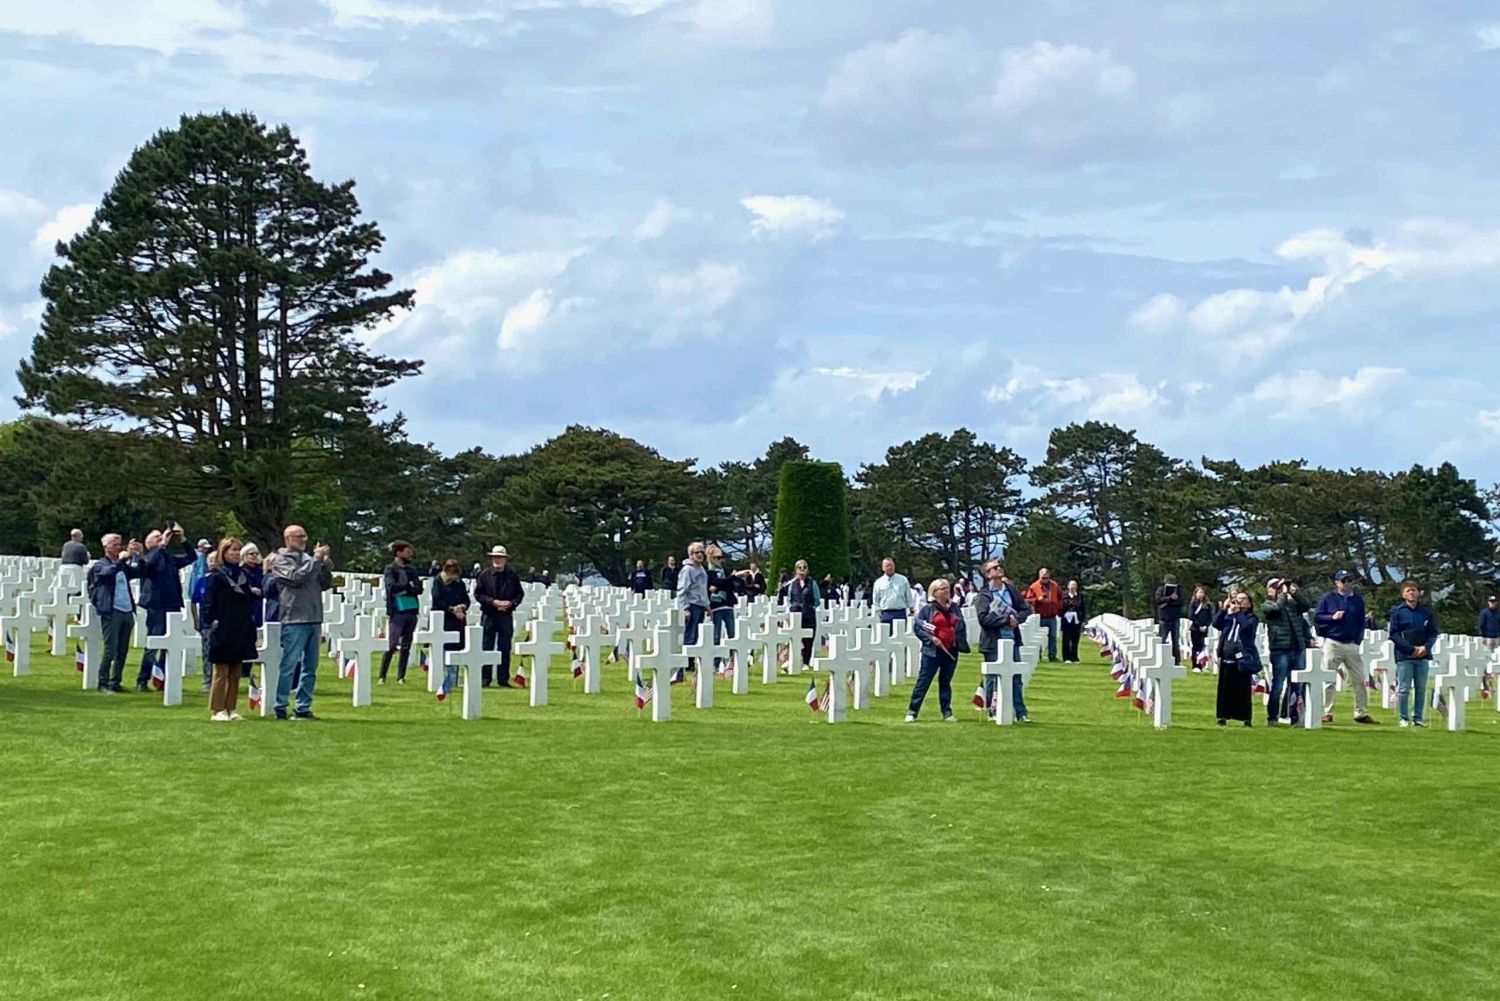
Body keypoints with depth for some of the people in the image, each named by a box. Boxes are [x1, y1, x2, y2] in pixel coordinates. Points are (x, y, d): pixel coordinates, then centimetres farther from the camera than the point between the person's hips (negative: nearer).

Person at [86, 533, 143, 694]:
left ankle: (115, 683, 15)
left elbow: (140, 572, 12)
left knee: (122, 651, 8)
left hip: (127, 611, 6)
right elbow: (109, 572, -20)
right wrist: (122, 559, -23)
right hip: (111, 611, -6)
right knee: (110, 650, -8)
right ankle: (103, 684, -1)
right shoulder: (100, 565, 1)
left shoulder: (123, 565, 20)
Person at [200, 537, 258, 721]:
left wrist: (251, 627, 13)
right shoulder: (215, 576, -5)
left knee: (236, 673, 8)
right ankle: (218, 710, 2)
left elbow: (250, 602, 18)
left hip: (241, 632, 6)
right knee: (221, 673, -2)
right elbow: (208, 603, -9)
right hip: (223, 632, -6)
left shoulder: (243, 575, 14)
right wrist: (209, 626, -15)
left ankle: (231, 708, 14)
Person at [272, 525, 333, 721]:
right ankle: (280, 707, -2)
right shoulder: (281, 560, 0)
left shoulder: (308, 559, 18)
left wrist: (325, 564, 1)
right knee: (289, 666, -7)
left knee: (309, 667, 9)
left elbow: (326, 584, 16)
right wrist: (317, 559, -10)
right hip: (294, 620, -7)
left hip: (314, 620, 7)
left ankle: (303, 708, 14)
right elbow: (297, 577, -15)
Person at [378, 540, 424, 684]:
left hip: (411, 611, 5)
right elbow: (392, 587, -16)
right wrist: (409, 586, -5)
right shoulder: (390, 569, -1)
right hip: (397, 612, -5)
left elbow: (419, 589, 3)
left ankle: (401, 677, 12)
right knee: (391, 646, -8)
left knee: (406, 647, 7)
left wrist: (403, 590, -11)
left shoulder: (411, 570, 13)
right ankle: (382, 676, 0)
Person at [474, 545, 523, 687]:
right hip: (488, 615, -1)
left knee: (505, 648, 5)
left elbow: (520, 594, 8)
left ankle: (503, 679, 11)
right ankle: (485, 678, 6)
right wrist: (493, 601, -13)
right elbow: (478, 594, 0)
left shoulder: (513, 576, 5)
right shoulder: (485, 575, 0)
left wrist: (511, 603, -11)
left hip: (506, 615, 1)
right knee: (486, 647, 1)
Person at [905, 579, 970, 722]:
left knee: (946, 682, 12)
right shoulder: (928, 609, -1)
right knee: (923, 681, -3)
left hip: (951, 651, 4)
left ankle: (947, 712, 19)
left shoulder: (954, 608, 11)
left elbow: (961, 628, 17)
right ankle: (912, 711, 1)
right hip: (932, 651, -4)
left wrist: (961, 642, 0)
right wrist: (930, 638, -15)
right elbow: (916, 627, -4)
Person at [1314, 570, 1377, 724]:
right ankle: (1327, 713, 3)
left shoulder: (1358, 600, 12)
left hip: (1352, 645, 3)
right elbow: (1317, 618, 0)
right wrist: (1332, 617, -15)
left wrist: (1358, 640, 2)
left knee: (1359, 680, 2)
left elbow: (1361, 622, 14)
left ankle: (1361, 713, 8)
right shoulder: (1328, 598, 2)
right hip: (1333, 643, -3)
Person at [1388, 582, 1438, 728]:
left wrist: (1426, 647, -9)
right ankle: (1404, 718, 4)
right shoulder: (1397, 612, 0)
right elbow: (1393, 634, -4)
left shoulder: (1426, 612, 8)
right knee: (1403, 689, -3)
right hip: (1404, 656, -3)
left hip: (1423, 656, 3)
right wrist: (1411, 649, -12)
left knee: (1421, 689, 5)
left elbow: (1433, 632, 10)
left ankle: (1417, 717, 13)